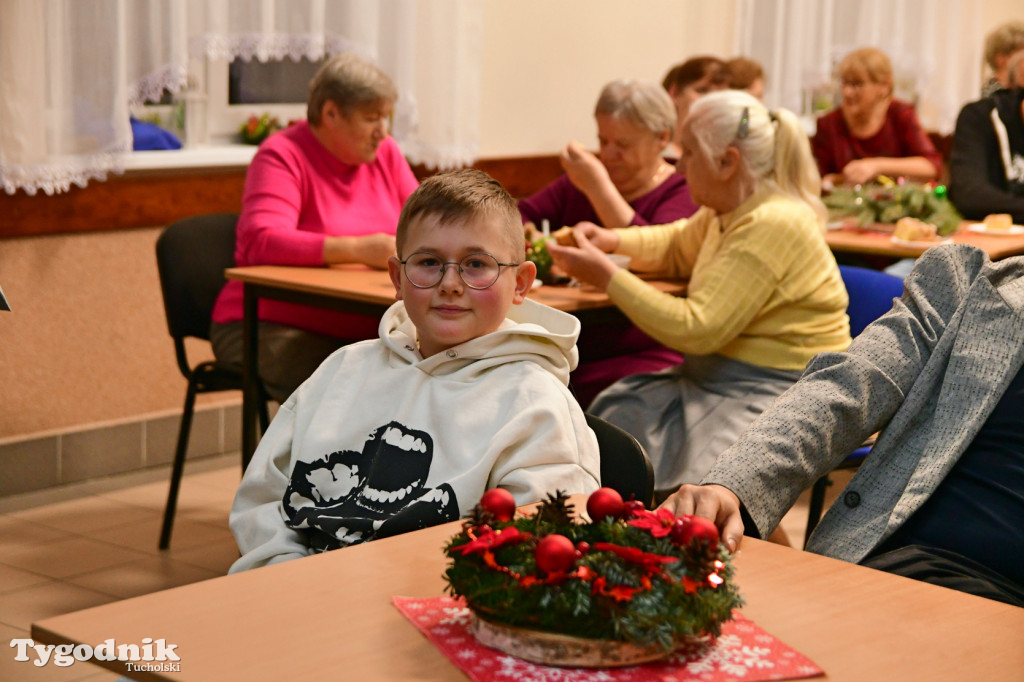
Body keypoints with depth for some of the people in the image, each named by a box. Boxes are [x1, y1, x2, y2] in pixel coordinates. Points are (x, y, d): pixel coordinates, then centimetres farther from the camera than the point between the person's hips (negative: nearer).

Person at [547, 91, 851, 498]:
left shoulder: (773, 224, -20)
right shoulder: (725, 212, 11)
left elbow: (696, 329, -25)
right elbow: (678, 247, 34)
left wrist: (606, 277, -18)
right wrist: (613, 240, 13)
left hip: (778, 395, -9)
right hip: (719, 380, 10)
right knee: (615, 416, -9)